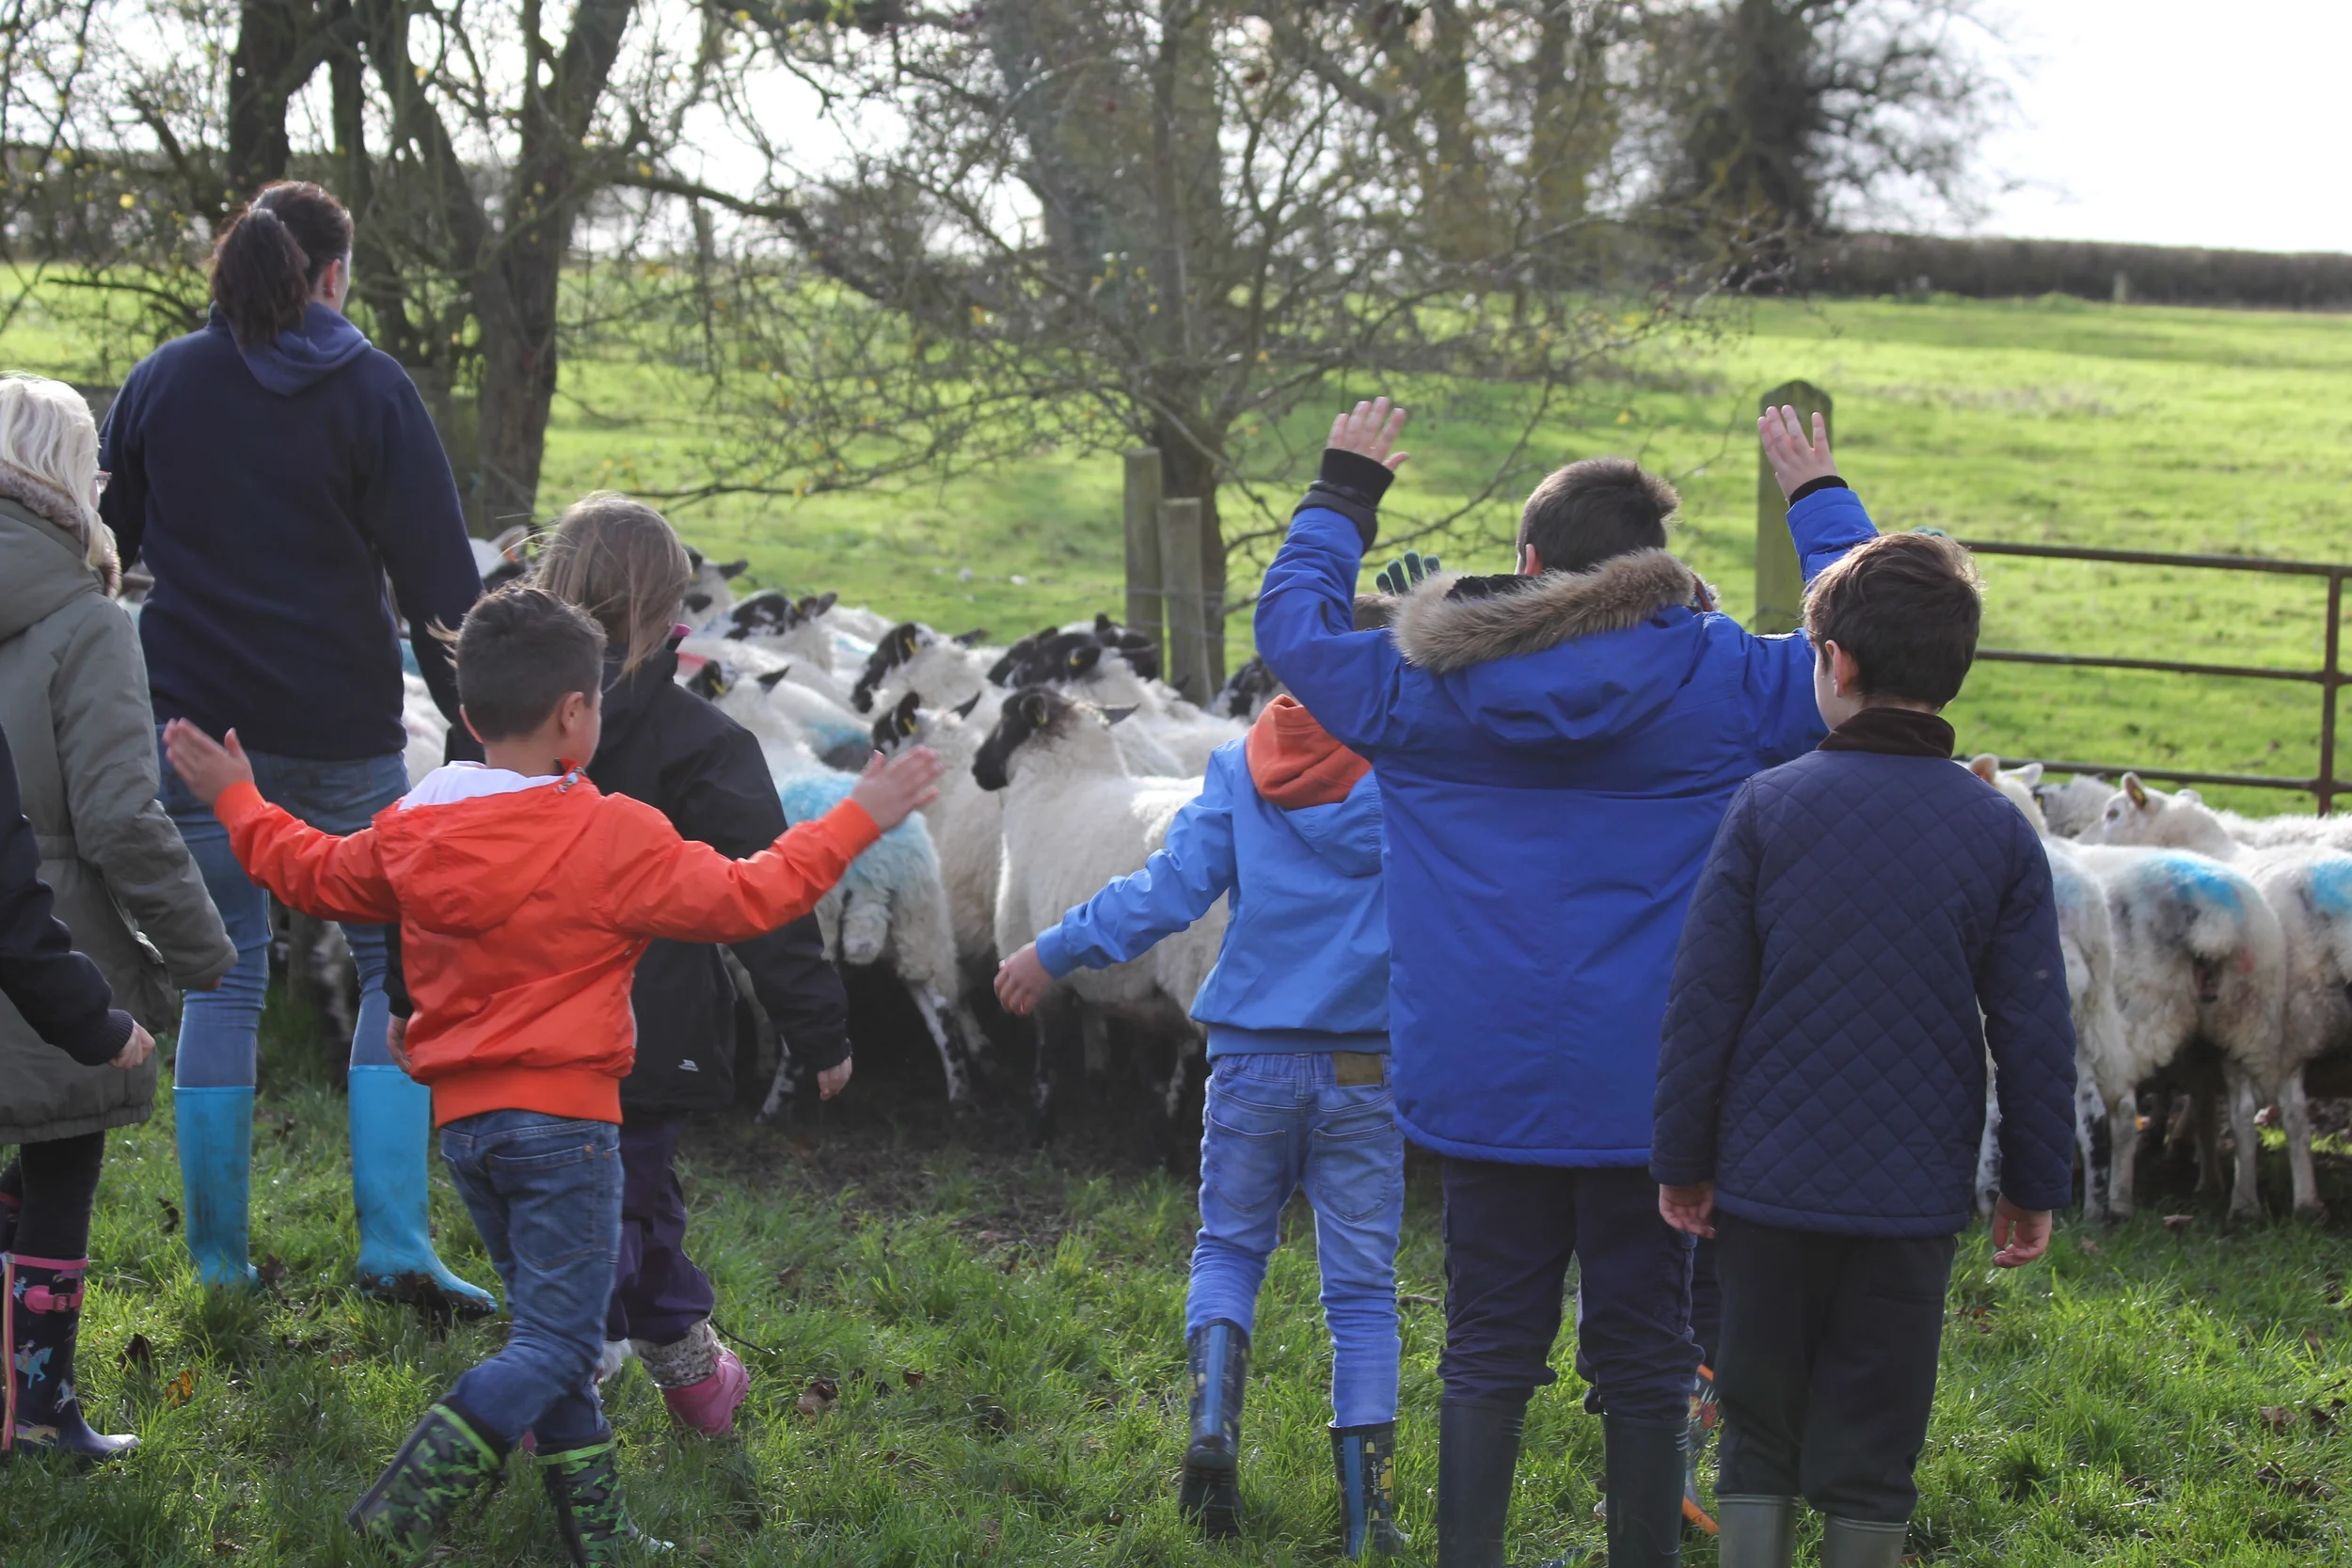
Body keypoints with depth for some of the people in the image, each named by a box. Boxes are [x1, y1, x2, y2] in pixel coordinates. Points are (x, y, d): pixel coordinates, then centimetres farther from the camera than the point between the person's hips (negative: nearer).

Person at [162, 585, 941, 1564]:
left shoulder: (411, 832, 5)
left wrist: (236, 800, 38)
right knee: (557, 1343, -4)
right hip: (562, 1116, -7)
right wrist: (858, 820, 1)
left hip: (460, 1118, 7)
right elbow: (747, 898, -9)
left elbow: (310, 873, 20)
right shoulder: (617, 838, -12)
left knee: (549, 1324, 17)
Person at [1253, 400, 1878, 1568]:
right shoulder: (1718, 682, -5)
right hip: (1647, 1090, -1)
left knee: (1487, 1351, 10)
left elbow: (1291, 615, 17)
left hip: (1478, 1081, 2)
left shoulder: (1411, 683, 0)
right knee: (1642, 1357, 8)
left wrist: (1343, 491, 31)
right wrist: (1819, 504, 22)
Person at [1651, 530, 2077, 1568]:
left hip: (1769, 1181, -1)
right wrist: (2036, 1186, 9)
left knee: (1758, 1440, 11)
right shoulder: (1997, 831, -2)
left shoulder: (1770, 808, -6)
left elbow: (1703, 1004, -5)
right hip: (1915, 1193, 1)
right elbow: (2034, 1030, -1)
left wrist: (1682, 1160, 4)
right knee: (1871, 1454, 9)